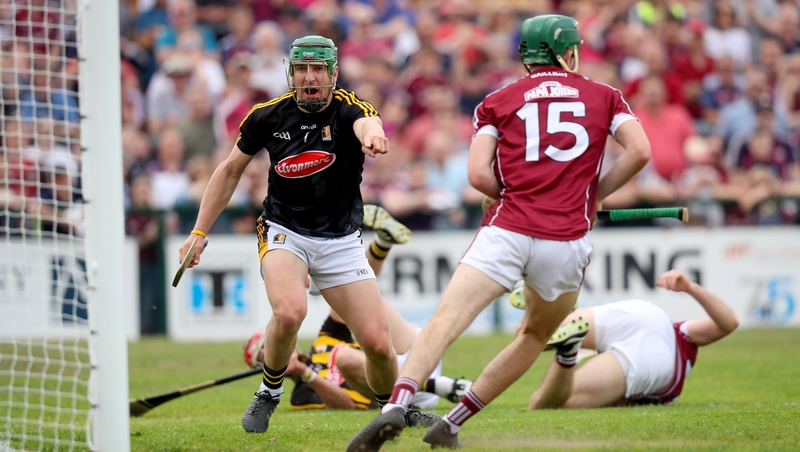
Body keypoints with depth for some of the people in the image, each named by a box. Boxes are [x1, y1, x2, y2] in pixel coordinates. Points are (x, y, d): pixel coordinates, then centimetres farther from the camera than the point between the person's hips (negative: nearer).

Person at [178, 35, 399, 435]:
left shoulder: (347, 109, -15)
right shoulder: (268, 116, -7)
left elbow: (367, 123, -42)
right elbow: (230, 170, 9)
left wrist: (372, 133, -67)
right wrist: (199, 231, 5)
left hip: (340, 241, 0)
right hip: (284, 233, 0)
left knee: (377, 342, -8)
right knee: (289, 312, -31)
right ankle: (269, 393, -4)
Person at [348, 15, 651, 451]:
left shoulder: (498, 100, 14)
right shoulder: (604, 96, 16)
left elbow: (478, 175, 1)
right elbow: (639, 151, 2)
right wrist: (594, 195, 15)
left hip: (506, 232, -1)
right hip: (567, 242, 1)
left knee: (443, 323, -13)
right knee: (536, 335, 23)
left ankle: (396, 406, -37)